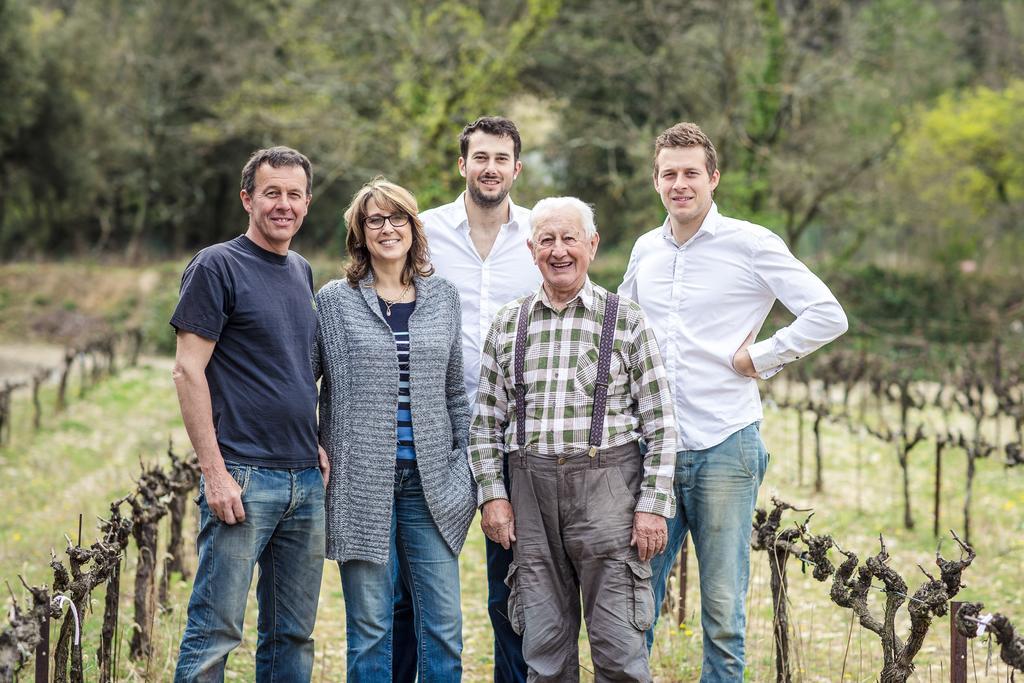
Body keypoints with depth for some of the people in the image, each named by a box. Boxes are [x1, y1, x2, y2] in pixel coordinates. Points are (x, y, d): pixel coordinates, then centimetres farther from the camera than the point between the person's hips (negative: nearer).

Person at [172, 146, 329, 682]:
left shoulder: (301, 271, 16)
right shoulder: (217, 266, -5)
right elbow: (188, 371, -10)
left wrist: (317, 446, 11)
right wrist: (215, 472, -16)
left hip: (305, 479, 7)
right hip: (243, 478, -7)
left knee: (293, 635, 11)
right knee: (215, 632, -7)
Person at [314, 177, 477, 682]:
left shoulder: (443, 297, 10)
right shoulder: (333, 301, 2)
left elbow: (455, 389, 15)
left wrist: (464, 465, 11)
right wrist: (314, 451, -5)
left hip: (430, 481, 3)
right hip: (361, 482, -2)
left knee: (444, 625, 1)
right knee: (370, 626, 1)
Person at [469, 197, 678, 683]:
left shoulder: (626, 321, 3)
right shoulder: (508, 324, 11)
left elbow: (660, 423, 1)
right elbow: (485, 422, 13)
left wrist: (653, 505, -6)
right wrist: (492, 493, 3)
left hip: (607, 485, -3)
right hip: (531, 490, 3)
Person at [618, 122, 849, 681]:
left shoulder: (750, 244, -4)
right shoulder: (646, 250, 12)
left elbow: (828, 316, -8)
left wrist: (760, 357, -8)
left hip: (725, 449, -4)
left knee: (723, 604, 3)